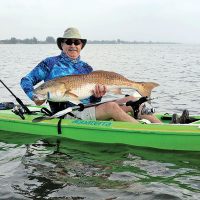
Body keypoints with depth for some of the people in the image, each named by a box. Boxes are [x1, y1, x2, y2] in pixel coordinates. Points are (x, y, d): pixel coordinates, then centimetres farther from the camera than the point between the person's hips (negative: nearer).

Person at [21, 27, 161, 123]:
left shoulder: (86, 68, 18)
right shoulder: (51, 63, 5)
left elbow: (92, 102, 17)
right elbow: (26, 80, 7)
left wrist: (98, 96, -8)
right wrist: (34, 96, -13)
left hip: (89, 110, 6)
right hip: (68, 115, -6)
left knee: (131, 101, -13)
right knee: (111, 106, -31)